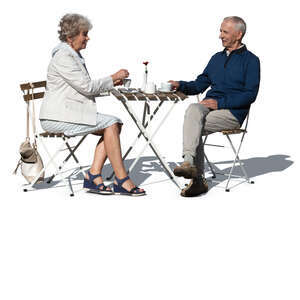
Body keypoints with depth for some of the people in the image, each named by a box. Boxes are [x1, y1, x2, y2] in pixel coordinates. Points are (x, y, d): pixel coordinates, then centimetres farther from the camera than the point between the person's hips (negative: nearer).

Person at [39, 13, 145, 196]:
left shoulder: (74, 55, 19)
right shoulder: (63, 56, -13)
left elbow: (85, 90, 21)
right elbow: (86, 87, -17)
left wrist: (112, 83, 7)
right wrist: (113, 78, -7)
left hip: (70, 112, 10)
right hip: (58, 117, -10)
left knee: (114, 124, -4)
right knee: (110, 124, -19)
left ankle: (93, 176, -8)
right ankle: (122, 181, -16)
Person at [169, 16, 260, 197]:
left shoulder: (251, 60, 2)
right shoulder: (217, 58, 23)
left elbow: (250, 94, -8)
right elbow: (200, 85, 22)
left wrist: (220, 103, -16)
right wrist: (180, 85, 2)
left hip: (233, 113, -5)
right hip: (210, 106, 5)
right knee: (193, 109, -29)